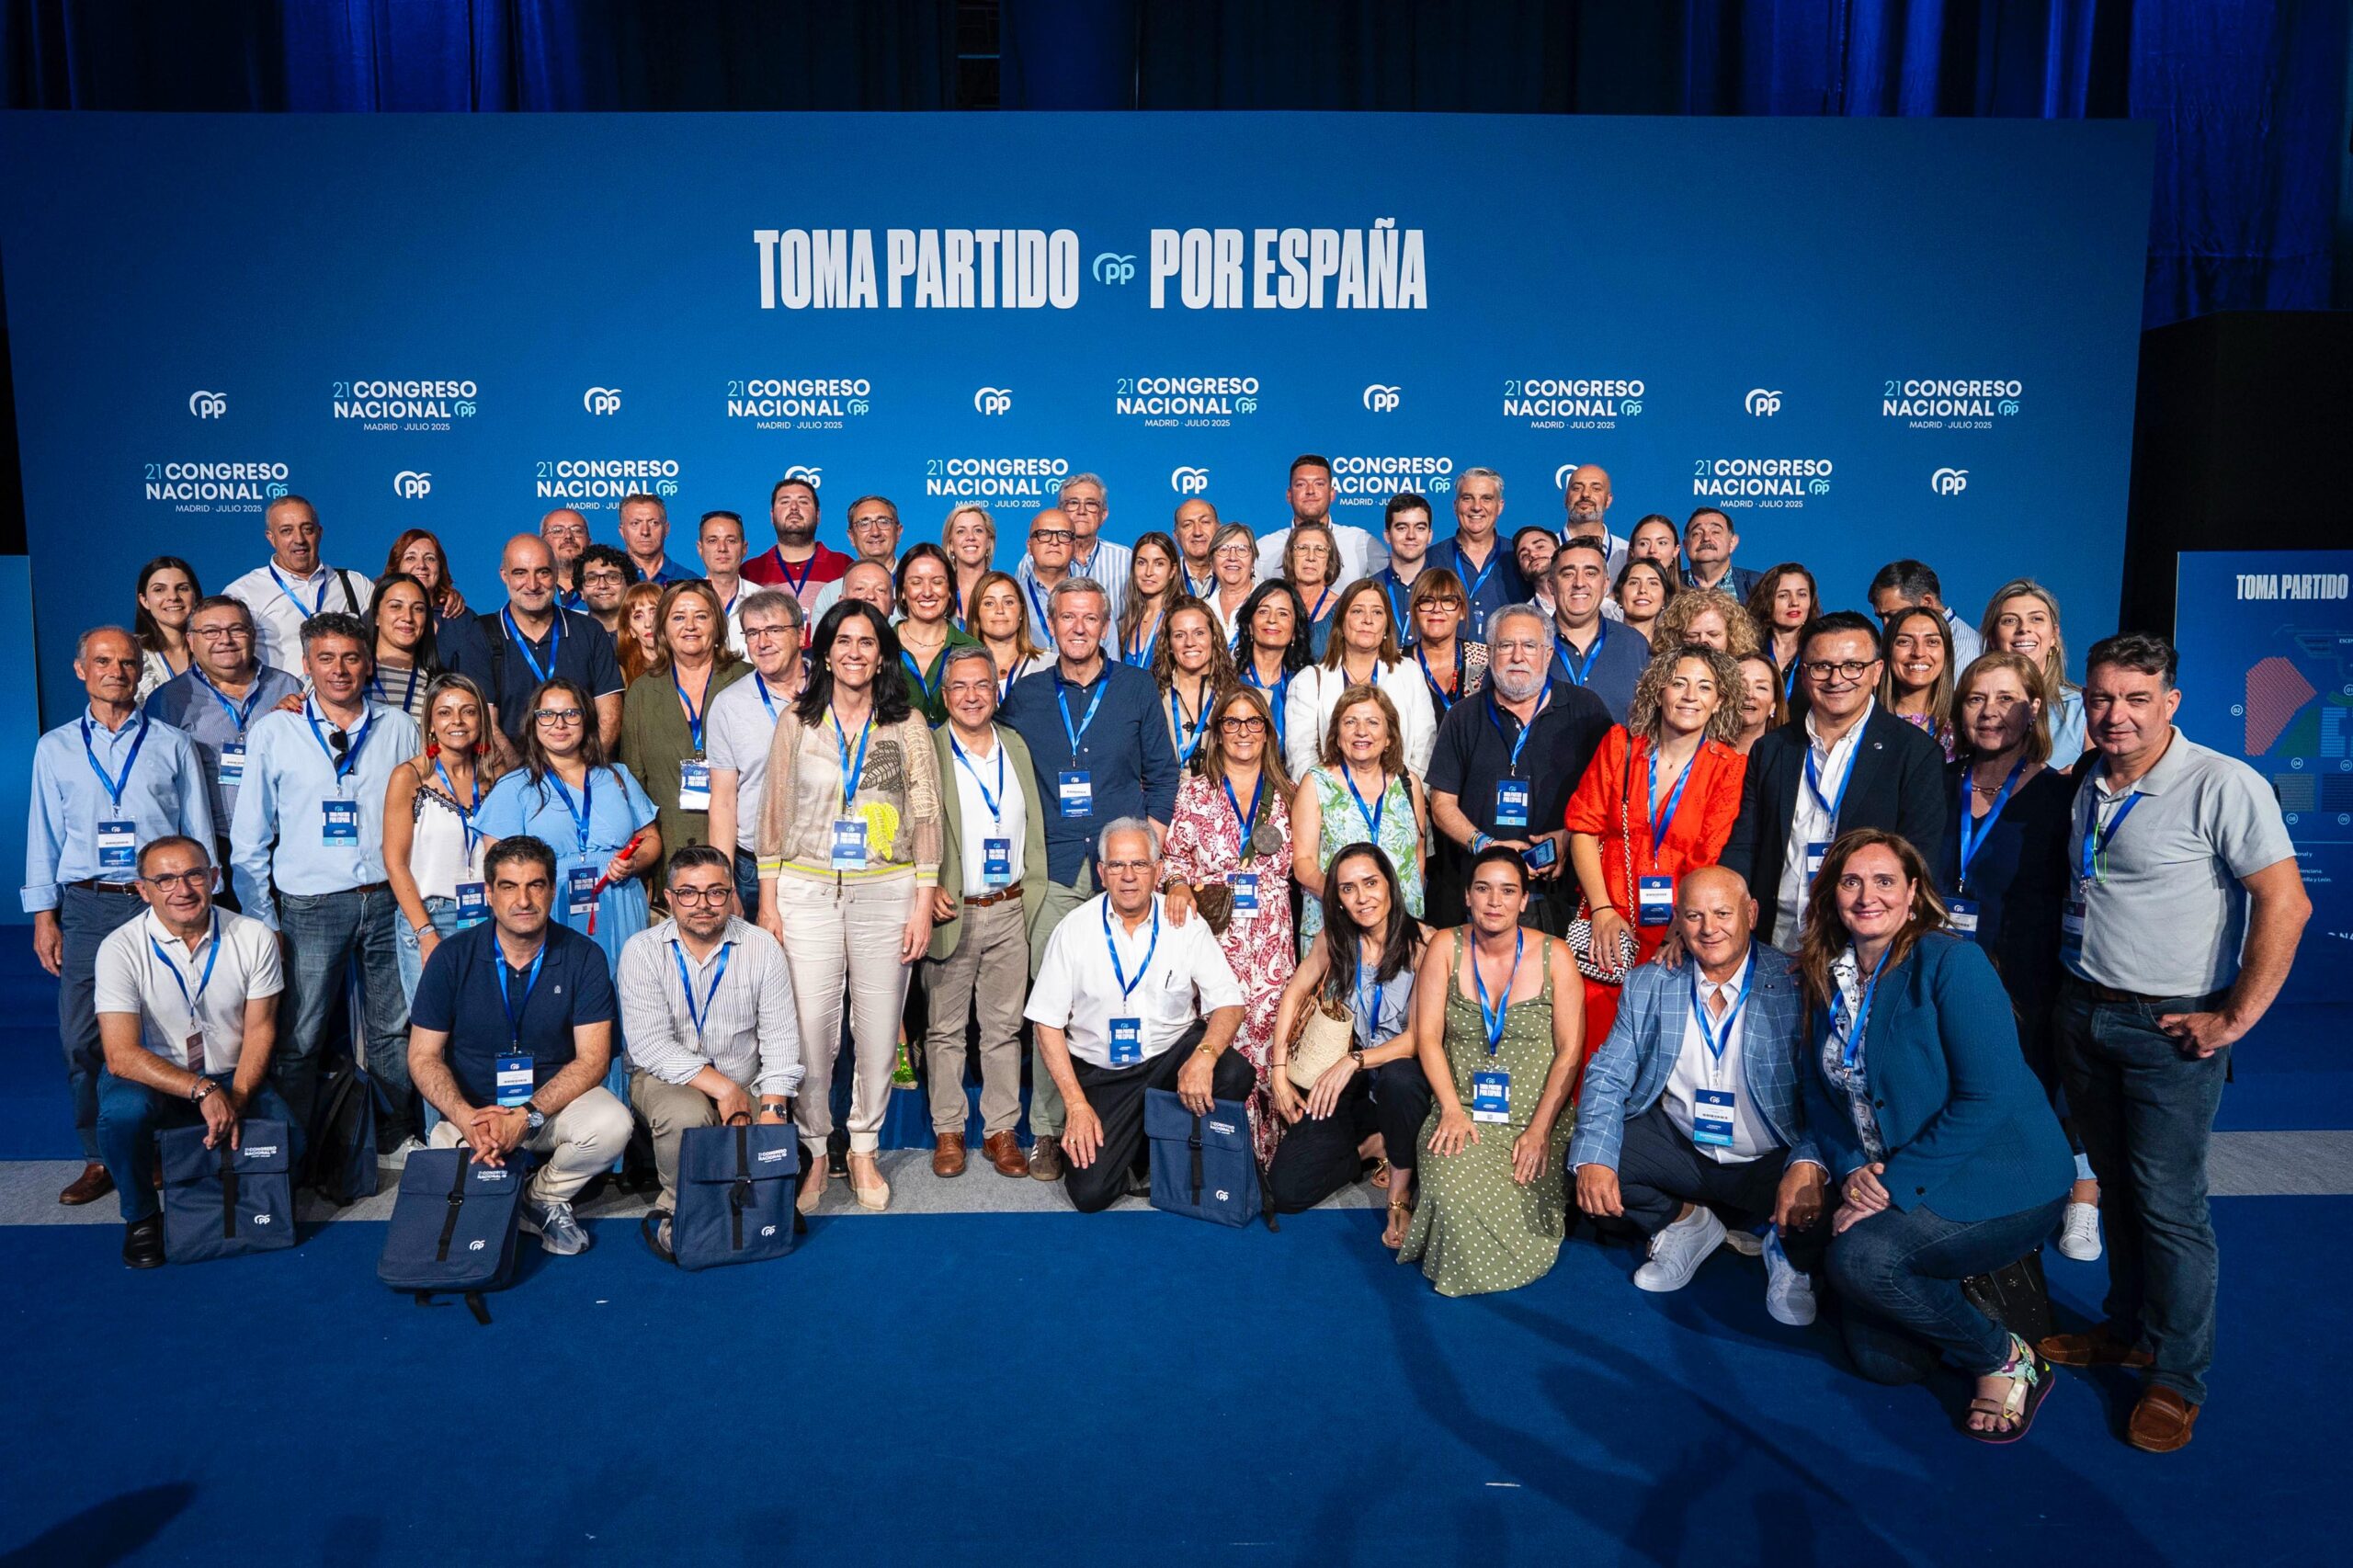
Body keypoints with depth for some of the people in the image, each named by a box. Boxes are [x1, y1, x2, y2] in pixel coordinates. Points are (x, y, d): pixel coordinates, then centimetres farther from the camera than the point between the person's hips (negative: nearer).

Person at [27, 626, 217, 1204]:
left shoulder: (172, 745, 7)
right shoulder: (55, 748, 12)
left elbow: (198, 833, 8)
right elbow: (44, 834, 12)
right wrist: (44, 915, 6)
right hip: (86, 907, 2)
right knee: (82, 1038, 0)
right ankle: (100, 1157, 12)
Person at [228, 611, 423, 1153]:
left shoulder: (400, 730, 8)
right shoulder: (273, 732, 4)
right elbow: (249, 838, 6)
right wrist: (262, 921, 2)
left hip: (391, 900, 2)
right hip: (311, 905, -1)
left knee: (394, 1030, 9)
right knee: (298, 1038, 2)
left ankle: (396, 1133, 25)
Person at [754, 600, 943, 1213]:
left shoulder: (907, 725, 4)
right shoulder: (797, 722, 6)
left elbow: (926, 817, 3)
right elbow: (774, 813, 7)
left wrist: (923, 904, -2)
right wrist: (767, 901, 3)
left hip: (886, 891, 0)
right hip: (807, 891, 0)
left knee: (879, 1030, 5)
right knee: (809, 1030, -2)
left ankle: (864, 1149, 23)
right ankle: (814, 1150, 17)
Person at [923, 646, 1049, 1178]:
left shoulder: (1018, 746, 9)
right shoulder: (925, 752, -3)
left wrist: (1033, 896, 8)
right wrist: (926, 890, -15)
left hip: (1010, 911, 3)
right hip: (951, 912, -3)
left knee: (1004, 1027, 10)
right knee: (945, 1028, 7)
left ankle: (1002, 1130, 19)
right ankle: (948, 1131, 19)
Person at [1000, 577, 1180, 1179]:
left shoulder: (1138, 689, 8)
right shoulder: (1025, 695, 11)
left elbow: (1162, 773, 10)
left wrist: (1149, 846, 1)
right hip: (1053, 866, 1)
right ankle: (1048, 1129, 8)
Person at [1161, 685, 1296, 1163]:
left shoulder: (1284, 793, 13)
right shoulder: (1194, 791, 9)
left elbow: (1298, 863, 16)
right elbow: (1173, 855, 8)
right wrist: (1177, 883, -11)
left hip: (1271, 938, 1)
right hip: (1214, 930, -1)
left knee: (1268, 1031, -6)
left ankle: (1266, 1150, 6)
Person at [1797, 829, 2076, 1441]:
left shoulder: (1950, 962, -16)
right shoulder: (1827, 979, 4)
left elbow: (1988, 1098, -22)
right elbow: (1822, 1096, 9)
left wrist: (1895, 1181, -23)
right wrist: (1851, 1170, -10)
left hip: (2001, 1182, -6)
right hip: (1894, 1190, 6)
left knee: (1858, 1258, -29)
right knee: (1882, 1358, -2)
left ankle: (2006, 1359, -4)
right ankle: (1957, 1289, 27)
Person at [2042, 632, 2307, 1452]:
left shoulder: (2223, 785, -15)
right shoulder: (2087, 785, 8)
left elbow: (2286, 902, -18)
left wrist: (2235, 1019, -17)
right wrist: (2061, 994, 13)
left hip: (2170, 1026, -6)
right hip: (2083, 1014, 7)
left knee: (2169, 1205, 0)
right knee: (2115, 1185, 17)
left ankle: (2178, 1378, 15)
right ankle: (2127, 1330, 33)